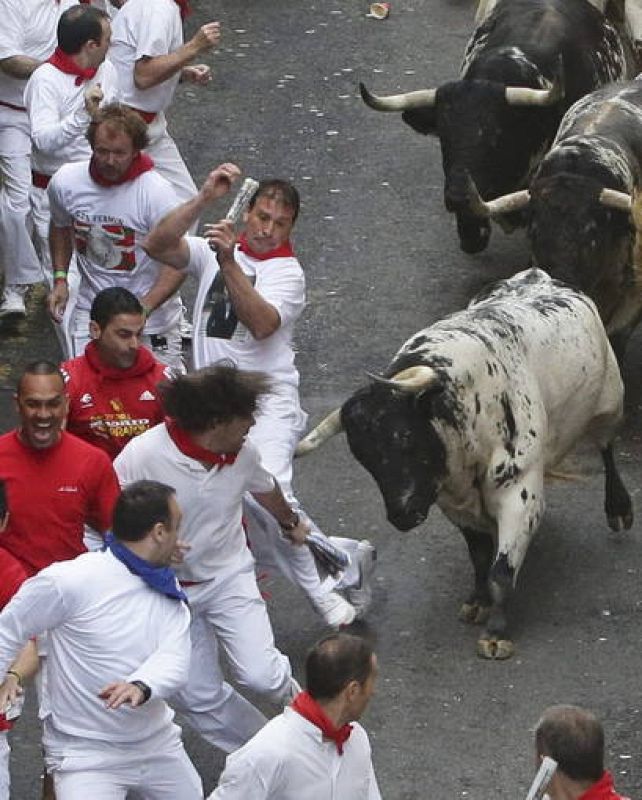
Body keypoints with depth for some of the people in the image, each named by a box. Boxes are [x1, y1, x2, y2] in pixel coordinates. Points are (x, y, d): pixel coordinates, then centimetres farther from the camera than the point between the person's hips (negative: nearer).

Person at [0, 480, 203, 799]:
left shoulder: (168, 590, 2)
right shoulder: (70, 581, -17)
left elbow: (174, 660, -14)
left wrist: (141, 687, -34)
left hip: (157, 742, 6)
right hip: (84, 750, -6)